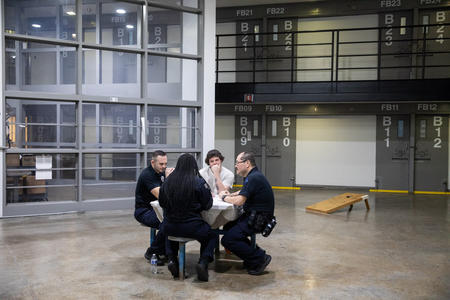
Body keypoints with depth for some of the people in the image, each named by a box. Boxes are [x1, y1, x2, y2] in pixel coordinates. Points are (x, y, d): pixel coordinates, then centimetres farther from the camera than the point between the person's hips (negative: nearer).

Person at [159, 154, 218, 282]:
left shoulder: (167, 182, -2)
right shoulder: (199, 182, -13)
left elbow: (162, 203, 10)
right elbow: (207, 205, -5)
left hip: (170, 228, 4)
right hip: (191, 227, -3)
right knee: (212, 235, 23)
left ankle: (172, 259, 19)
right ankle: (203, 262, -1)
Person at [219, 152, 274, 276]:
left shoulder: (254, 178, -20)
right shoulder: (252, 176, 14)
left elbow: (239, 201, -25)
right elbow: (242, 193, 27)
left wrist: (225, 197, -7)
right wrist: (230, 195, 7)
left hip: (258, 219, -11)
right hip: (253, 215, 11)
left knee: (227, 240, -14)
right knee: (228, 227, 21)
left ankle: (260, 259, -6)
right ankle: (255, 252, 19)